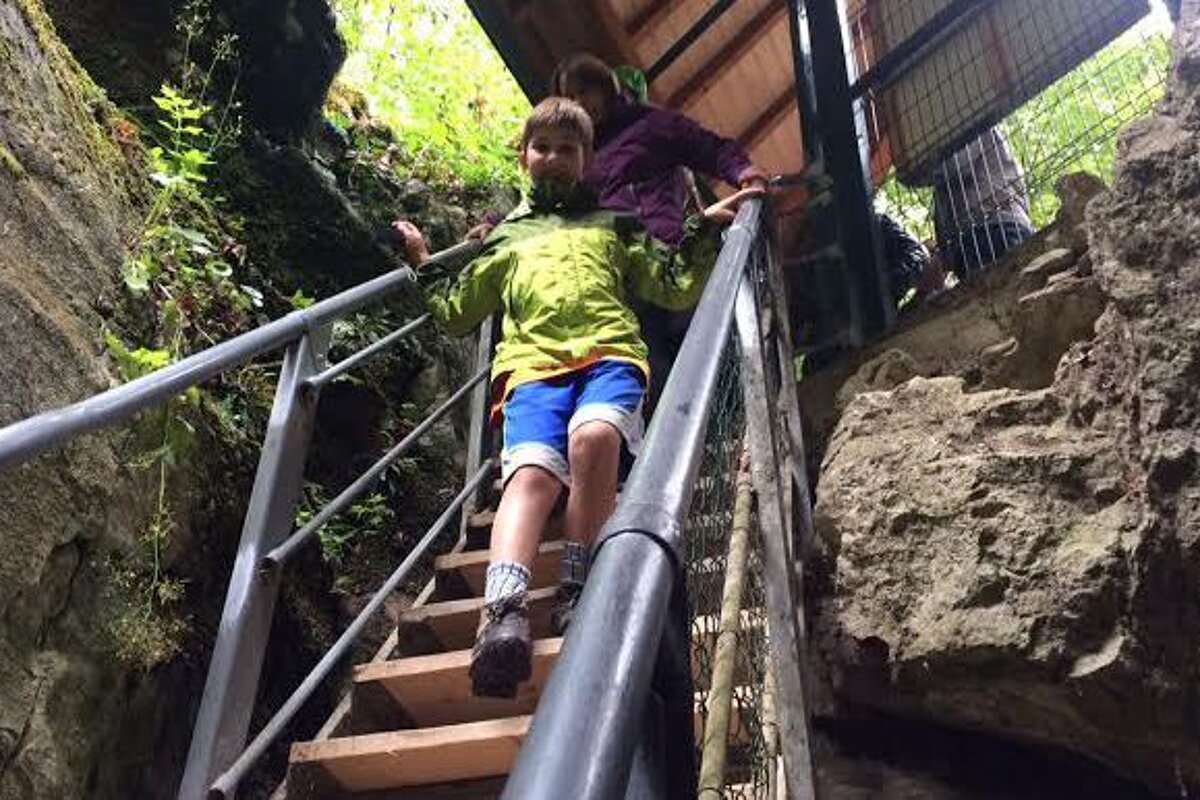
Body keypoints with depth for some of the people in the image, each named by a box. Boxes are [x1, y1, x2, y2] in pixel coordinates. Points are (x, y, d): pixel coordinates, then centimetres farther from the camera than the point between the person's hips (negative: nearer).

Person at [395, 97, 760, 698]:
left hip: (609, 352, 0)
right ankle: (502, 613, -49)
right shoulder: (506, 239, 34)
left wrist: (705, 229, 16)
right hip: (533, 363, 1)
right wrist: (423, 266, 30)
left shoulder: (613, 225, 31)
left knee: (594, 435, -36)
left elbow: (676, 288, 25)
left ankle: (576, 586, -26)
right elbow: (456, 313, 37)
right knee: (531, 471, -30)